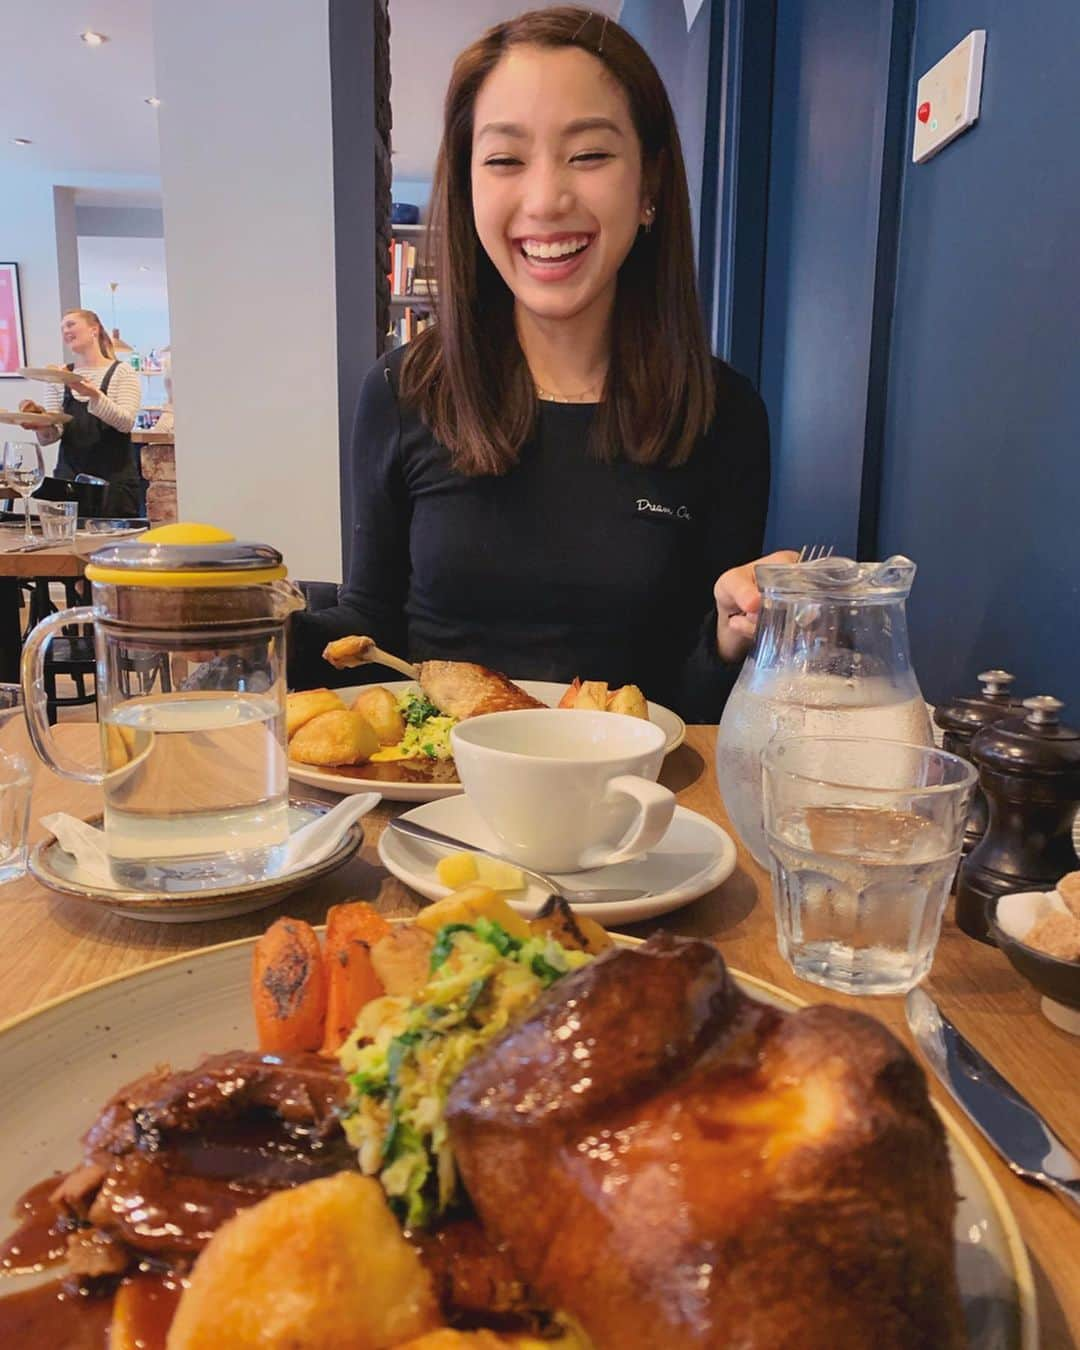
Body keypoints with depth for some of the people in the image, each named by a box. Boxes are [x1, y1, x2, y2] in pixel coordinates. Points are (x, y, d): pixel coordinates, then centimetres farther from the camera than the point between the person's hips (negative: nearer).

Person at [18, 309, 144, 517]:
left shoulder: (122, 373, 2)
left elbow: (126, 423, -13)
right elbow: (50, 436, 5)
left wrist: (94, 395, -27)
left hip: (114, 480, -3)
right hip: (69, 475, 3)